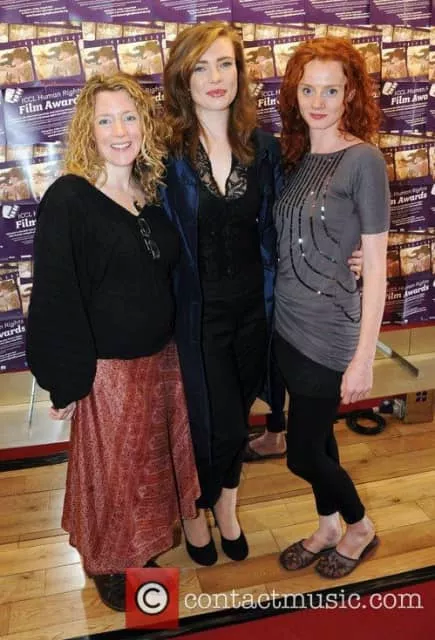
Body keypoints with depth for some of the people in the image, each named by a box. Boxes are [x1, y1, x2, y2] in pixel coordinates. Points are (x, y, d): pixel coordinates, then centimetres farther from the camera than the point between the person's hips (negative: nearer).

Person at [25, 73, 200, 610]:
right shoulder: (67, 200, -15)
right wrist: (67, 379, -14)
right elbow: (55, 297, -15)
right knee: (113, 468, 13)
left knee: (157, 457, 21)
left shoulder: (154, 193, 4)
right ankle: (109, 561, 40)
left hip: (164, 355, 6)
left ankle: (146, 543, 47)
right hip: (108, 366, -6)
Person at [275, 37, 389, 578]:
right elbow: (288, 246, 10)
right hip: (287, 323, 6)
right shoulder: (295, 157, 7)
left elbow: (375, 266, -13)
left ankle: (361, 529, 33)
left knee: (302, 454, 5)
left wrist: (364, 356, -14)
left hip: (328, 331, -6)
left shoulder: (363, 160, -12)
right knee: (317, 438, 20)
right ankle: (328, 528, 42)